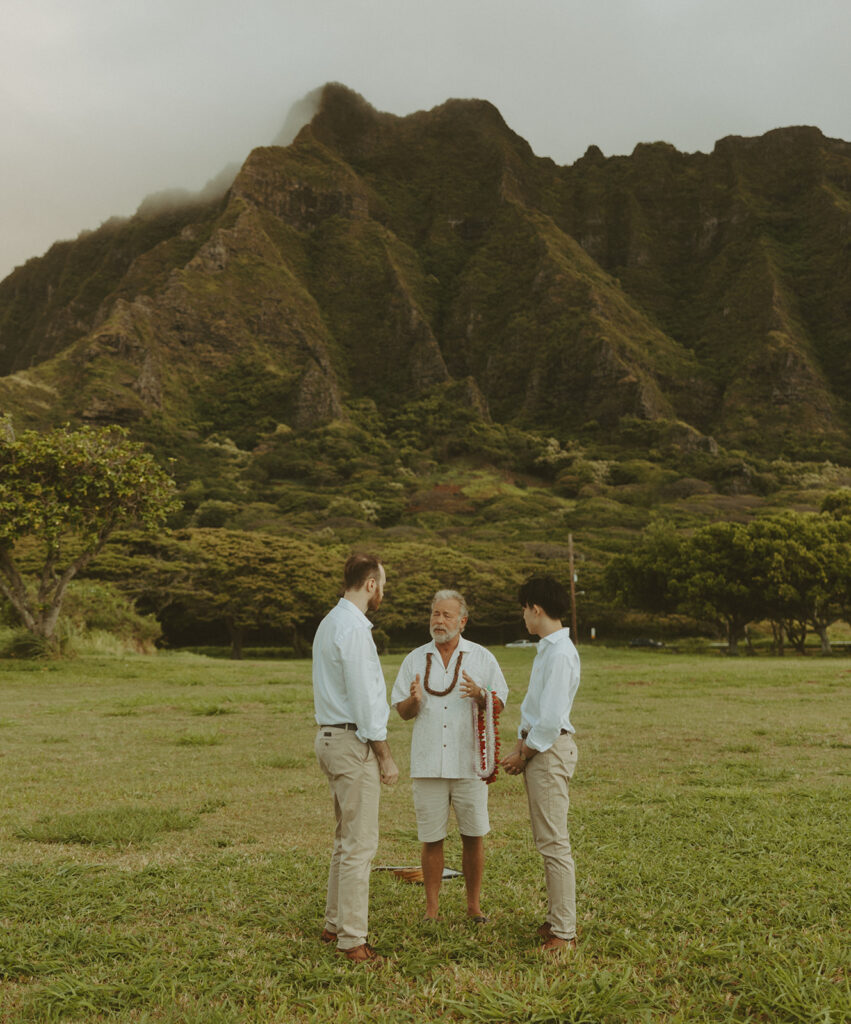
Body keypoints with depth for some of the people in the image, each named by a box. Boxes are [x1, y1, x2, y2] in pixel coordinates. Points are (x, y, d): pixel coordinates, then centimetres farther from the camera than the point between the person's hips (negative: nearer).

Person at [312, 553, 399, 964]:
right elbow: (364, 699, -19)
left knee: (346, 838, 18)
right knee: (360, 843, -4)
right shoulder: (353, 628, -17)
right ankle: (351, 939, 2)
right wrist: (385, 757, -13)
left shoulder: (331, 622, 14)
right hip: (353, 741, -10)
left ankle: (335, 924, 27)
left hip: (331, 736, 11)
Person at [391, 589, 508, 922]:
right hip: (428, 765, 1)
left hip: (469, 763, -1)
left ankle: (474, 905, 18)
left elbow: (499, 704, 5)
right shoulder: (415, 660, 10)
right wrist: (414, 700, -12)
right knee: (431, 839, 4)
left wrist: (479, 695, -16)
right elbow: (401, 710, 10)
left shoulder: (482, 658, 6)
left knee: (473, 836, 3)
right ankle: (431, 907, 16)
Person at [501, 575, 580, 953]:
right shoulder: (547, 649, 14)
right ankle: (557, 919, 26)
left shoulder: (560, 654, -18)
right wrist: (518, 748, 9)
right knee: (547, 841, 16)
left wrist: (524, 755, -11)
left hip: (550, 750, -10)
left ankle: (564, 932, 2)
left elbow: (551, 719, -21)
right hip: (538, 748, 10)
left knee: (553, 843, -5)